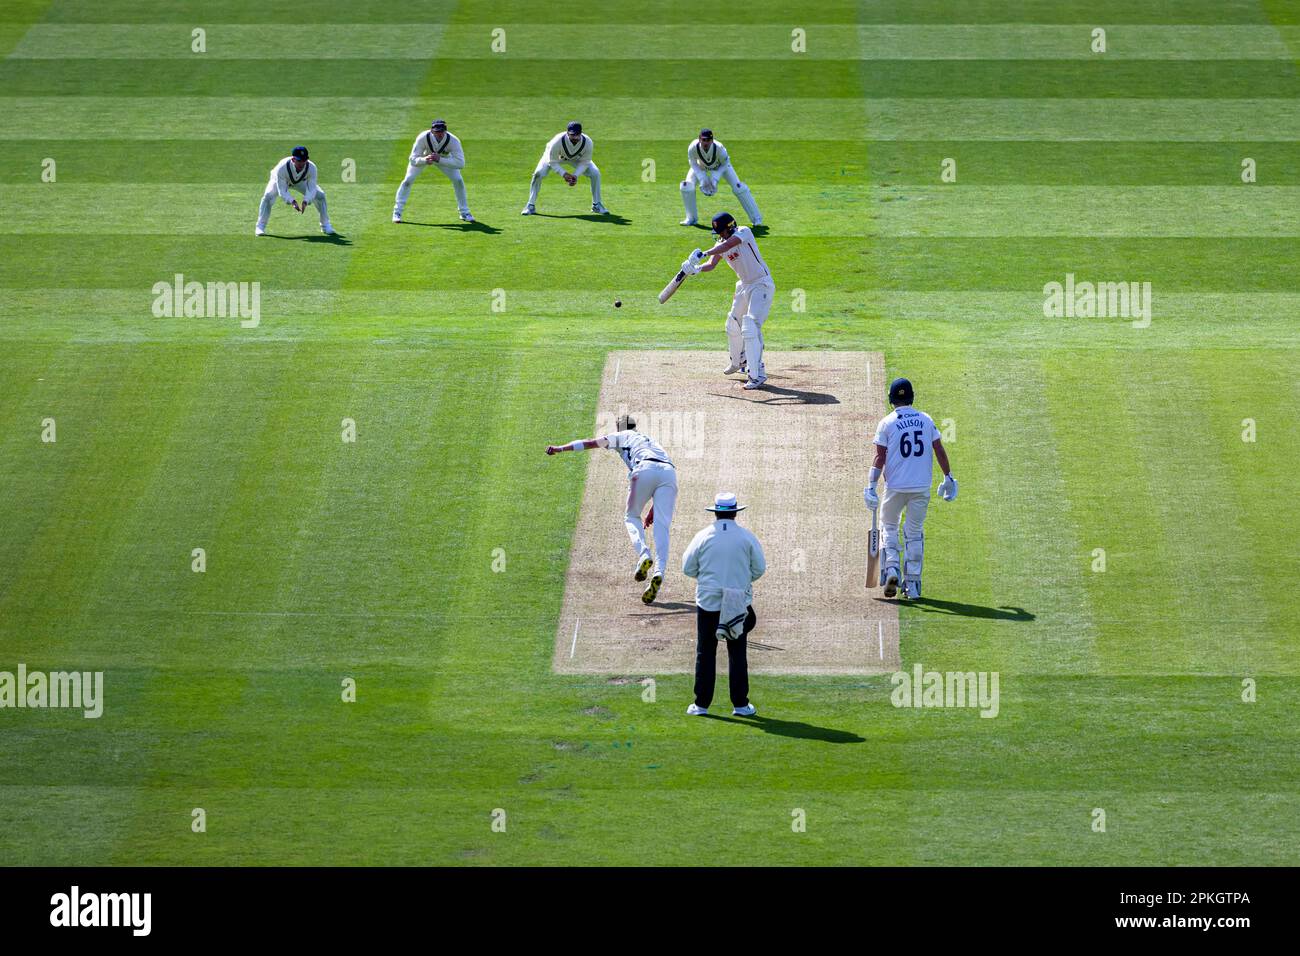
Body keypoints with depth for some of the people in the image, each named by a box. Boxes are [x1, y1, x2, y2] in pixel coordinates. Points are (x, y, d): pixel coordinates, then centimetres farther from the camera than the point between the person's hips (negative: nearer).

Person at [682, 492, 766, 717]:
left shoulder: (703, 537, -5)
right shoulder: (747, 537, -4)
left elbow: (688, 568, 0)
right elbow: (759, 568, 0)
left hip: (708, 602, 0)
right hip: (739, 603, 0)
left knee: (705, 653, 6)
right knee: (737, 654, 7)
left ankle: (701, 704, 5)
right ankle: (740, 704, 8)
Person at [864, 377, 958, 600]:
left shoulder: (887, 423, -4)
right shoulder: (926, 420, 4)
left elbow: (880, 457, -8)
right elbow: (939, 451, 4)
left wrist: (871, 485, -7)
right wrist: (948, 477, 13)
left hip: (895, 487, -2)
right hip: (922, 487, 2)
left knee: (889, 526, 15)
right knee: (915, 533, 11)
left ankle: (891, 569, -8)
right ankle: (913, 585, 9)